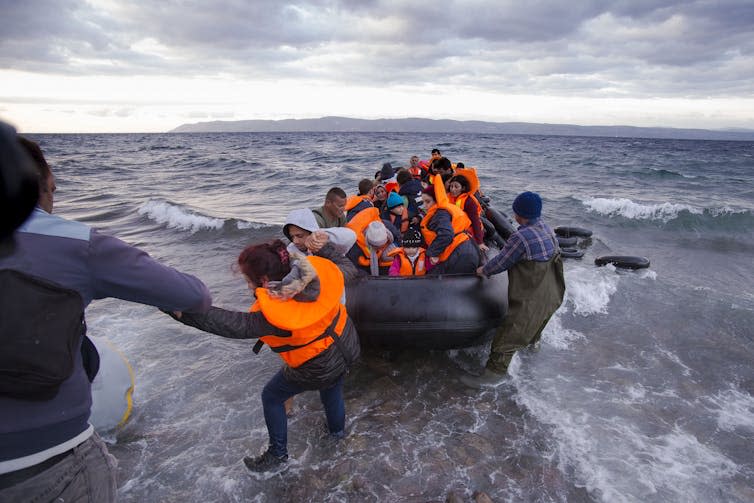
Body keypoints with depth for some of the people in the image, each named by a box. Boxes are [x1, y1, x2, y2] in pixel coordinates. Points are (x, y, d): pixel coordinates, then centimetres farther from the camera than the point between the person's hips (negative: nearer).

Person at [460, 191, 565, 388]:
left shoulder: (521, 237, -27)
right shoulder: (547, 228, 0)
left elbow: (501, 262, -18)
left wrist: (484, 270, 3)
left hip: (530, 299, -9)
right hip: (551, 295, 9)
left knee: (508, 336, -2)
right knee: (536, 320, 37)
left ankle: (494, 373, 3)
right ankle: (534, 340, 64)